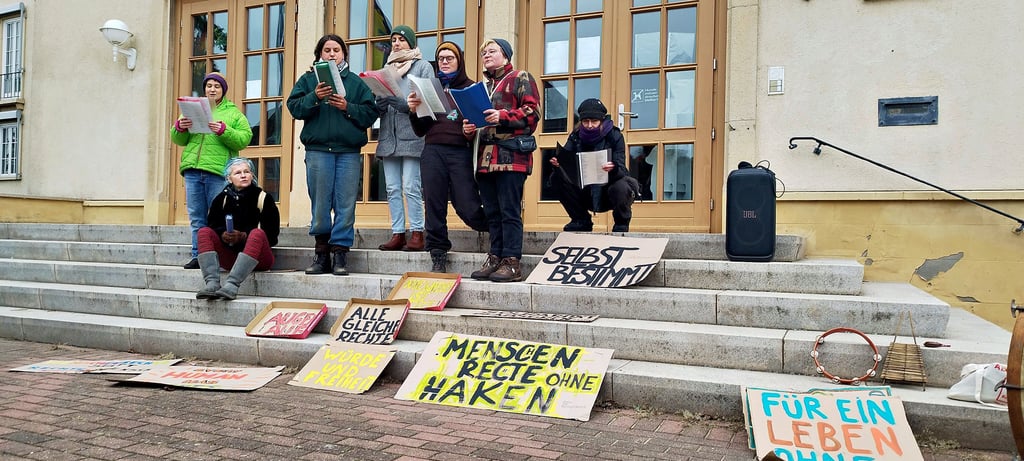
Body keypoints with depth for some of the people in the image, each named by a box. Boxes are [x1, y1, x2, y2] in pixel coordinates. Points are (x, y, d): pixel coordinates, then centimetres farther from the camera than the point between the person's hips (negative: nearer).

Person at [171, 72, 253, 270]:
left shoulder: (233, 113, 10)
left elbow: (244, 139, -4)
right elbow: (179, 140, 18)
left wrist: (223, 131, -17)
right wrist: (179, 128, -2)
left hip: (218, 171, -4)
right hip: (192, 170, 4)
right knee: (196, 218, 6)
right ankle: (198, 255, 10)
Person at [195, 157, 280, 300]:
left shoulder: (263, 198, 0)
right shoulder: (222, 199, 11)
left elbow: (272, 234, -7)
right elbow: (212, 226, 4)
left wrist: (243, 236, -20)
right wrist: (222, 235, -19)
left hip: (258, 259, -4)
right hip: (230, 257, 4)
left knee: (257, 233, -32)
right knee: (204, 232, -14)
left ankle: (231, 285, -46)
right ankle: (212, 283, -36)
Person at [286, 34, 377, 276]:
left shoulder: (356, 81, 14)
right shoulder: (308, 79, 15)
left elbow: (370, 112, 5)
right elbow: (294, 107, 3)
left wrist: (348, 107, -8)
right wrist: (314, 97, -11)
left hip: (349, 151, 0)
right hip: (317, 149, 0)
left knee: (345, 205, -4)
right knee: (320, 204, 2)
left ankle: (340, 254, 1)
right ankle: (321, 253, 11)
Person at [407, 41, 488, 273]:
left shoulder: (470, 88, 11)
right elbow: (420, 130, 16)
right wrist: (413, 111, -4)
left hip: (461, 153, -3)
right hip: (433, 152, 3)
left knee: (468, 209, -8)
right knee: (434, 207, -1)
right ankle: (438, 257, 8)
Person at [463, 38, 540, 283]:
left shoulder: (520, 78, 5)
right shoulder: (482, 87, 27)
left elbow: (532, 113, -6)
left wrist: (503, 116, -18)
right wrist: (469, 127, 10)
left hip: (511, 155, -7)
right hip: (485, 157, 7)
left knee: (509, 211, -8)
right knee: (492, 212, 7)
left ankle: (511, 263, -7)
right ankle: (495, 258, 11)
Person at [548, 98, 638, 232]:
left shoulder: (614, 136, -13)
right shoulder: (576, 137, -4)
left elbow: (621, 170, -23)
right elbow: (566, 165, -11)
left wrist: (613, 169, -46)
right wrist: (557, 164, -35)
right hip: (586, 195, 3)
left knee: (620, 188, -37)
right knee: (557, 178, -15)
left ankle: (621, 223, -2)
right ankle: (582, 221, 2)